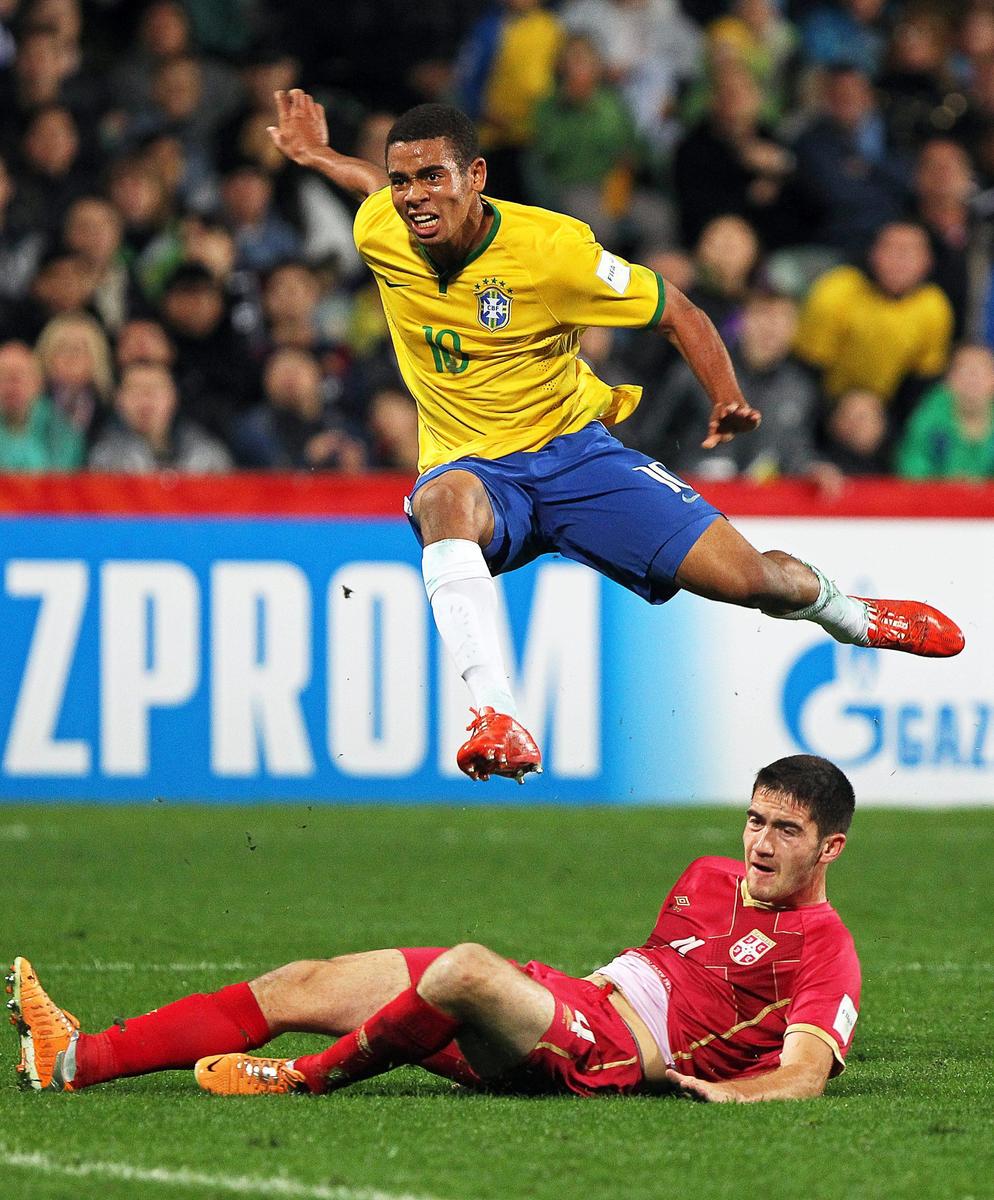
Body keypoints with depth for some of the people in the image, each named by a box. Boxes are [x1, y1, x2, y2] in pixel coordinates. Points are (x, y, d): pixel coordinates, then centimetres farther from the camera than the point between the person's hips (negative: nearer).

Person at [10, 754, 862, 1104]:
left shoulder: (824, 949, -5)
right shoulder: (710, 880, 20)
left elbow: (806, 1073, -19)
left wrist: (718, 1088, -35)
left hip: (614, 1057, -9)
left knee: (467, 968, -38)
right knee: (303, 987, 2)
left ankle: (307, 1079, -16)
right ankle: (77, 1061, -1)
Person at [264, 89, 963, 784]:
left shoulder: (550, 247, -18)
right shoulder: (378, 232, -8)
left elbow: (676, 312, -7)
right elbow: (388, 194, 20)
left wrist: (729, 400, -20)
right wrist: (317, 156, 17)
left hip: (573, 448, -1)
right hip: (475, 469, 1)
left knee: (748, 578, -10)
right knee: (443, 499, -39)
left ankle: (843, 610, 29)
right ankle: (498, 720, -50)